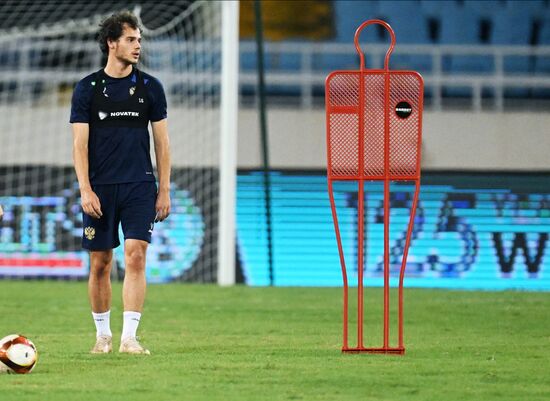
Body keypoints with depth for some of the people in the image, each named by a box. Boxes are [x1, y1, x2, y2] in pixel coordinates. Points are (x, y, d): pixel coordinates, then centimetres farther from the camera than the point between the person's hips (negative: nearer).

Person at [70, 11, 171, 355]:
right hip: (100, 188, 0)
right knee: (100, 264, 4)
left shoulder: (150, 87, 6)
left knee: (136, 257, -13)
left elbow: (162, 142, 8)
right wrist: (86, 190, -9)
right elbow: (80, 143, 0)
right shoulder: (87, 89, 2)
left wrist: (164, 190, 3)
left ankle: (130, 336, -14)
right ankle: (103, 334, 19)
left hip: (140, 185, 0)